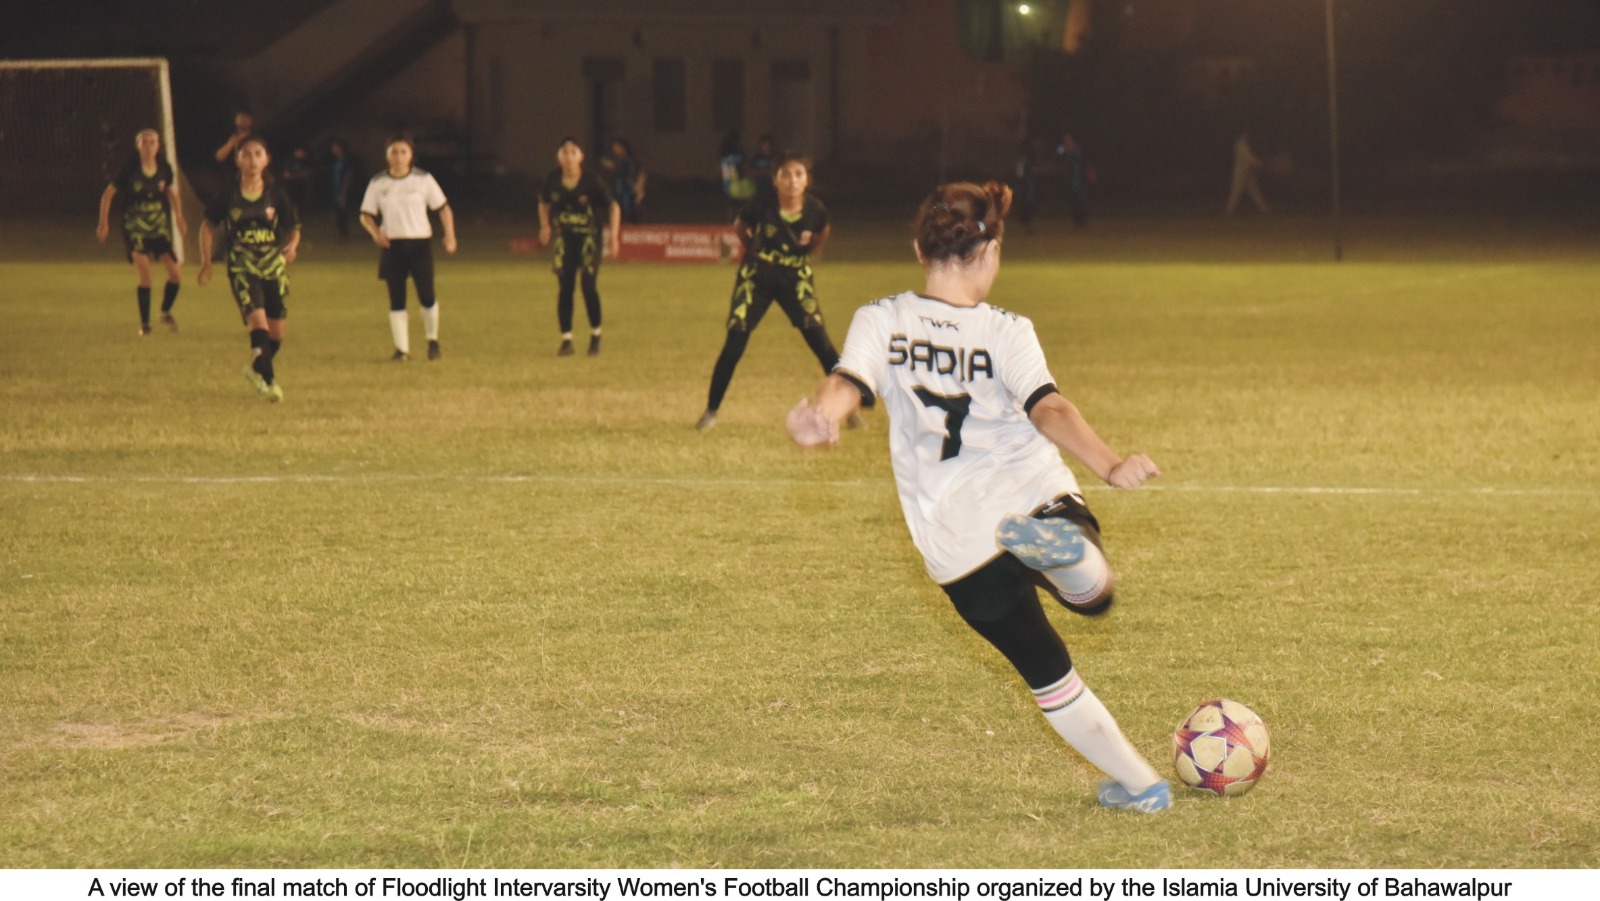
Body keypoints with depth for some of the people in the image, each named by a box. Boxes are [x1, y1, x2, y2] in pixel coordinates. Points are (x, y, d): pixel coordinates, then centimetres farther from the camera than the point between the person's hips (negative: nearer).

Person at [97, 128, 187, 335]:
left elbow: (172, 193, 15)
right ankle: (144, 323, 0)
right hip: (136, 228, -3)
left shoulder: (165, 169, -2)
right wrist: (104, 223, -2)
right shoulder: (130, 170, -10)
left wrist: (179, 218, 5)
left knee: (176, 273, -3)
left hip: (160, 227, 3)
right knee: (145, 276, -14)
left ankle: (166, 312, 24)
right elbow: (108, 194, -1)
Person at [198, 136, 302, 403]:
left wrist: (292, 245, -14)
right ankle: (269, 380, -23)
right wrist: (206, 262, 7)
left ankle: (258, 369, 33)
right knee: (257, 320, -23)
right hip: (242, 268, -2)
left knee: (276, 332, 7)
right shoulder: (228, 195, -2)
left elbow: (294, 228, 8)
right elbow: (208, 226, 11)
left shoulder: (276, 194, 0)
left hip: (274, 266, 2)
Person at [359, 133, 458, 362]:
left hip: (420, 242, -1)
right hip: (392, 245, 1)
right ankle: (402, 349, 6)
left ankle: (432, 340, 17)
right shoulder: (378, 183, 4)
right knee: (396, 299, 0)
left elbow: (443, 207, 4)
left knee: (426, 296, -6)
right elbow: (366, 214, 8)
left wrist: (449, 235, -8)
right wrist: (375, 232, -12)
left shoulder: (423, 179, 1)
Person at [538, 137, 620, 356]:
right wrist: (545, 226, -6)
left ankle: (595, 336, 11)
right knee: (564, 288, -1)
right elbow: (544, 203, 12)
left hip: (589, 237, -2)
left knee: (589, 286, -8)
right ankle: (566, 340, 6)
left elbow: (613, 207, -5)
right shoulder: (553, 179, -5)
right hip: (564, 237, 2)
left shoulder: (591, 181, -13)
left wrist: (613, 236, -10)